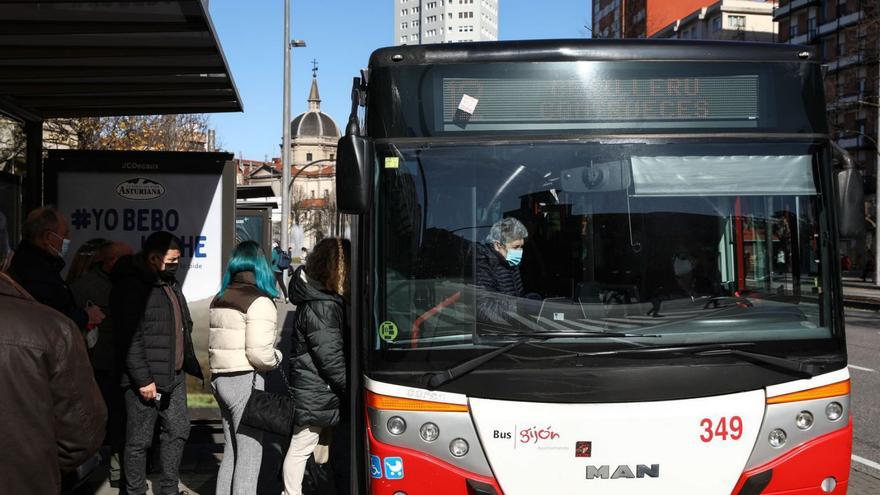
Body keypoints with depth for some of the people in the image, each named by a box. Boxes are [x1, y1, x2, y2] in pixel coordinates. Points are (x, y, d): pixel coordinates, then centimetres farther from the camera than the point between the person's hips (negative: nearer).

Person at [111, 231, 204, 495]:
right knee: (139, 441, 3)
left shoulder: (170, 282, 13)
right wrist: (143, 379, -22)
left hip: (175, 376, 9)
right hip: (146, 380, -9)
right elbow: (129, 339, -21)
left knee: (178, 431, 16)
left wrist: (191, 364, 19)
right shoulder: (131, 286, -16)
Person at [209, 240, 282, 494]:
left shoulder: (219, 299, 12)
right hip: (245, 381, -8)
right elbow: (259, 354, -19)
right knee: (249, 453, 0)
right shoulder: (259, 302, -13)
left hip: (220, 378, 8)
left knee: (232, 450, 18)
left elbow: (214, 343, 12)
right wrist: (276, 358, -1)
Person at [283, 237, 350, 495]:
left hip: (312, 390, 10)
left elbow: (336, 349, 16)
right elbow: (331, 358, -21)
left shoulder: (320, 299, 11)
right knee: (301, 448, 2)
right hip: (315, 394, -10)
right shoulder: (320, 307, -20)